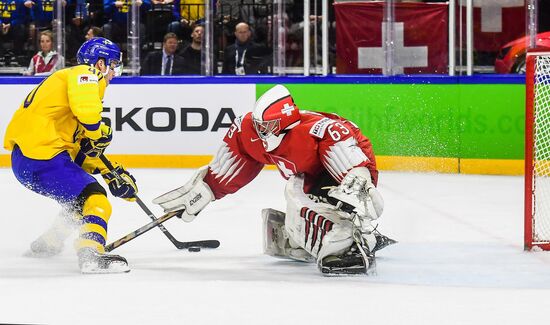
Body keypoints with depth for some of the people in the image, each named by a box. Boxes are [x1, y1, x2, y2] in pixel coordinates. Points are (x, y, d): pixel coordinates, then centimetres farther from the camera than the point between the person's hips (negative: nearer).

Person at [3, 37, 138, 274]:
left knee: (79, 199, 27)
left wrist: (112, 173, 19)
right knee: (95, 199, -16)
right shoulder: (85, 73, -3)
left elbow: (83, 148, 26)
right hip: (41, 157, -10)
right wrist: (99, 132, -6)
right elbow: (86, 111, -26)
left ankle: (47, 244, 37)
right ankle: (90, 254, -33)